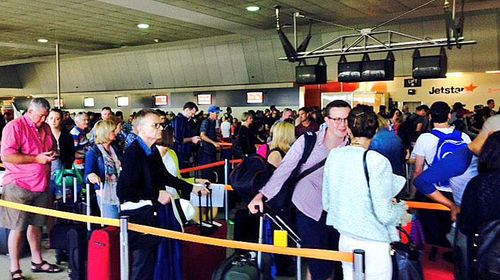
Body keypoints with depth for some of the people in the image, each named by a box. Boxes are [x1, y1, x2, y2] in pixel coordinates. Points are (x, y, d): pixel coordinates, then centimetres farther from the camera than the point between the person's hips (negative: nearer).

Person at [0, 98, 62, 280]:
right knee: (17, 228, 0)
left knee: (36, 224, 17)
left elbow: (52, 148, 28)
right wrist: (37, 159, -19)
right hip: (19, 185, -7)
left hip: (41, 184, 7)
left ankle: (37, 261, 30)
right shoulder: (15, 126, -11)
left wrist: (52, 155, 3)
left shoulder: (46, 128, 12)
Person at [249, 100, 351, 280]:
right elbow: (285, 168, -12)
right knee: (318, 265, 6)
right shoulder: (307, 141, -12)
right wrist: (261, 195, -17)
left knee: (337, 262, 15)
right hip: (309, 210, -2)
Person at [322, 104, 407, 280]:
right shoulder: (378, 162, -19)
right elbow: (385, 215, -16)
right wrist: (401, 207, 4)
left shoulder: (334, 155, -3)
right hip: (373, 243, -5)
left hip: (345, 238, 5)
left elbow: (326, 203, 6)